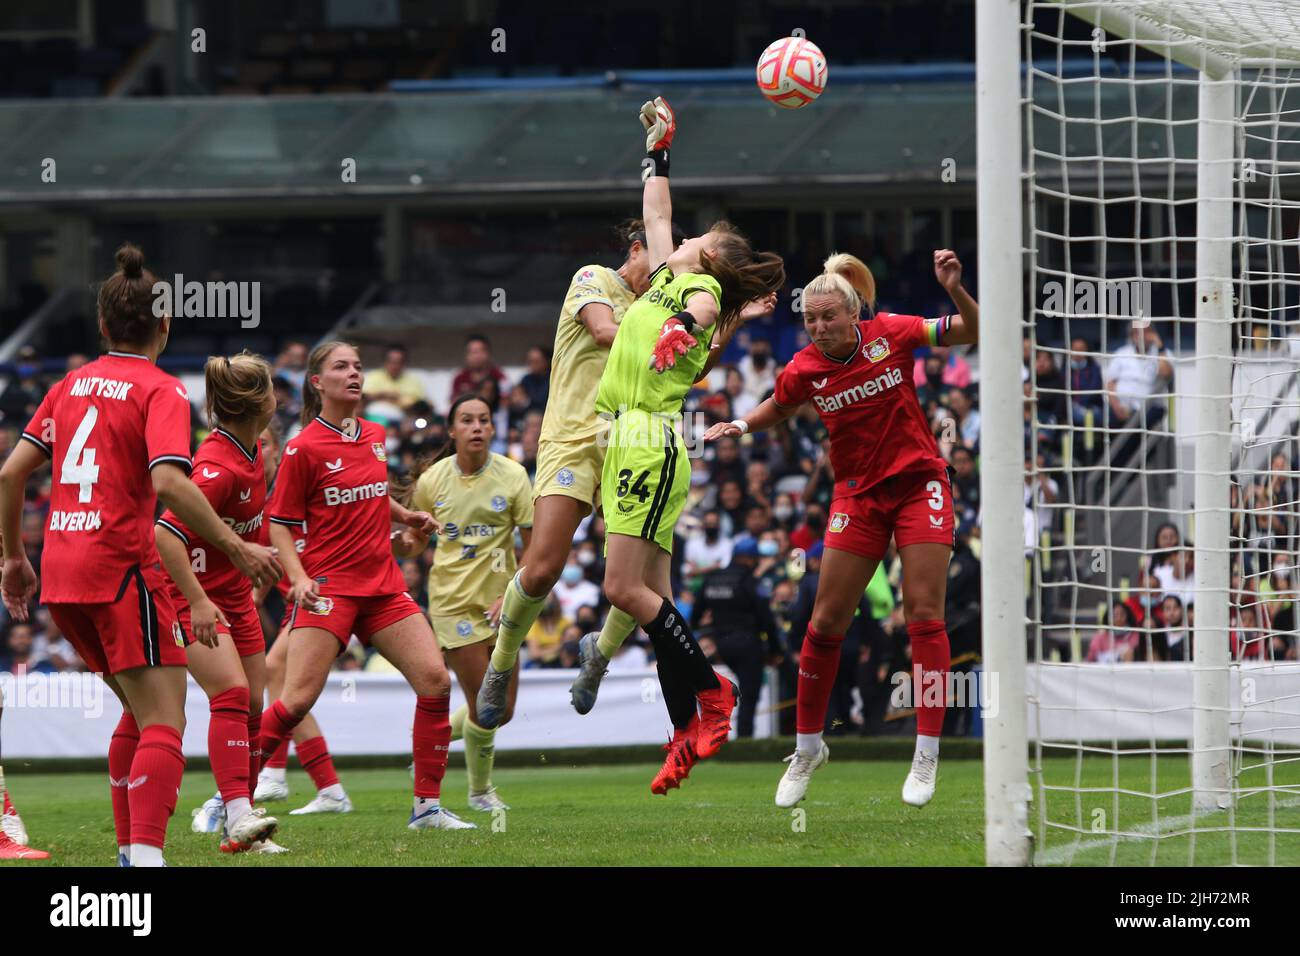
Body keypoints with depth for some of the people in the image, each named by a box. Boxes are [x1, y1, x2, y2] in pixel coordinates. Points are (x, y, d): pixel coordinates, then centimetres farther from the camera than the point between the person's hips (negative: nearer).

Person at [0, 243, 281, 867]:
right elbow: (168, 483, -21)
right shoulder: (160, 390, -6)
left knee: (140, 712, 20)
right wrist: (236, 548, -17)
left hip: (61, 577, 7)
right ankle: (146, 855, -25)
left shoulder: (72, 385, 14)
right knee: (164, 721, -9)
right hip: (120, 569, -7)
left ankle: (129, 852, 18)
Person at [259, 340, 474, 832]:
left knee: (436, 681, -7)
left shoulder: (374, 436, 12)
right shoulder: (304, 448, -7)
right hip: (329, 584, -6)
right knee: (297, 701, -15)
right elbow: (279, 523, -4)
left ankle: (427, 806, 2)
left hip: (383, 584, 6)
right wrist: (299, 578, -18)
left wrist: (406, 517, 14)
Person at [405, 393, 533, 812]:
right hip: (452, 600, -2)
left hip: (499, 601, 2)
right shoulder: (432, 481, -5)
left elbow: (534, 544, -4)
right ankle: (480, 790, 15)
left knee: (503, 710, 3)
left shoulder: (511, 476, -7)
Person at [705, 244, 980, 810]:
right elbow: (776, 410, 16)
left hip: (919, 482, -2)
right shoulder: (804, 371, -6)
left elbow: (973, 333, -3)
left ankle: (927, 755, -5)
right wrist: (741, 426, -3)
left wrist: (955, 291, -21)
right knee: (827, 619, -2)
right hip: (859, 493, 2)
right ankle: (807, 747, 16)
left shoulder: (892, 334, -11)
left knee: (924, 613, -8)